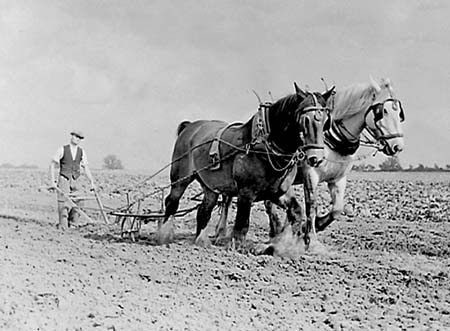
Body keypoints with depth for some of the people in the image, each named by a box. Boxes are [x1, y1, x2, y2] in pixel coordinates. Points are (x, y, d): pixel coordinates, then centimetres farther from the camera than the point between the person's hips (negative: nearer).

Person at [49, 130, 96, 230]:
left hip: (75, 180, 4)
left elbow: (86, 168, 6)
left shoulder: (81, 152, 6)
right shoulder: (63, 149, -5)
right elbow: (52, 165, -4)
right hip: (63, 179, -4)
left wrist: (92, 182, -1)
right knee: (63, 202, -11)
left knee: (76, 202, -1)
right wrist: (52, 181, -10)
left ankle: (74, 223, 8)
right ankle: (63, 224, -8)